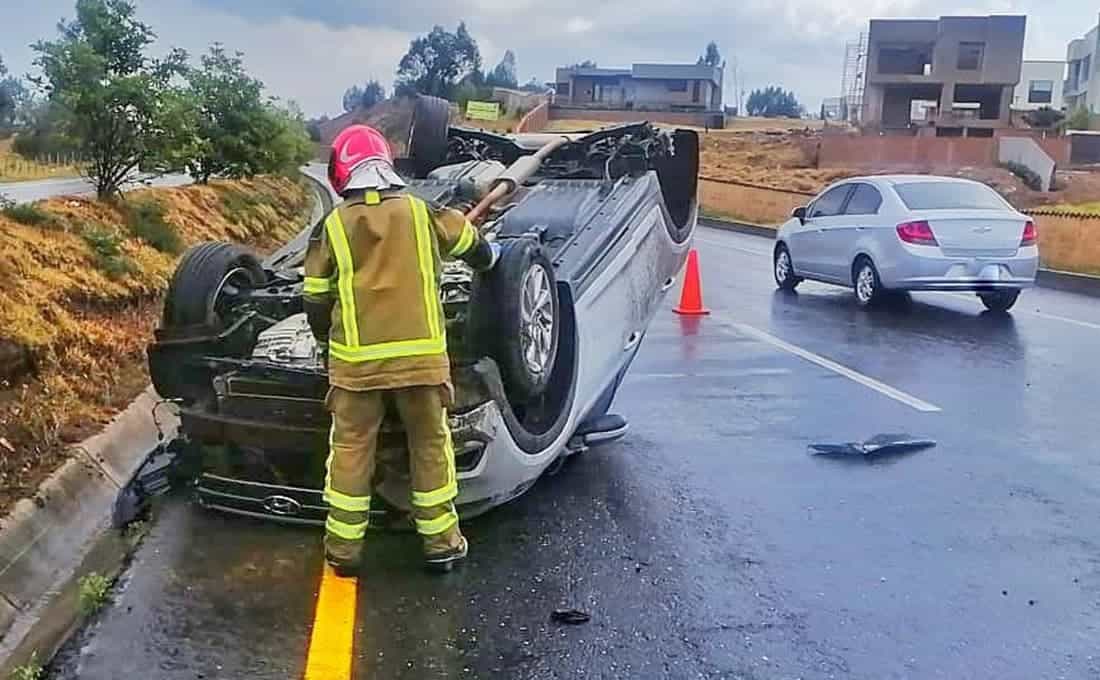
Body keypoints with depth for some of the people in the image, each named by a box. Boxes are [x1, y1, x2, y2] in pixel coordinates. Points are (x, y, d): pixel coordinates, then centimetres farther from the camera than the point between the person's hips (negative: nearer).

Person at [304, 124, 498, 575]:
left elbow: (315, 300, 7)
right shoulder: (422, 213, 3)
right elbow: (473, 247, 20)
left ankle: (344, 547, 18)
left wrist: (326, 340, 27)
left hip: (356, 358, 0)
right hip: (420, 353, 0)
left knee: (350, 449, 11)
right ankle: (441, 542, 20)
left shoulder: (331, 227, 2)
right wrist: (492, 256, 43)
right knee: (431, 445, 13)